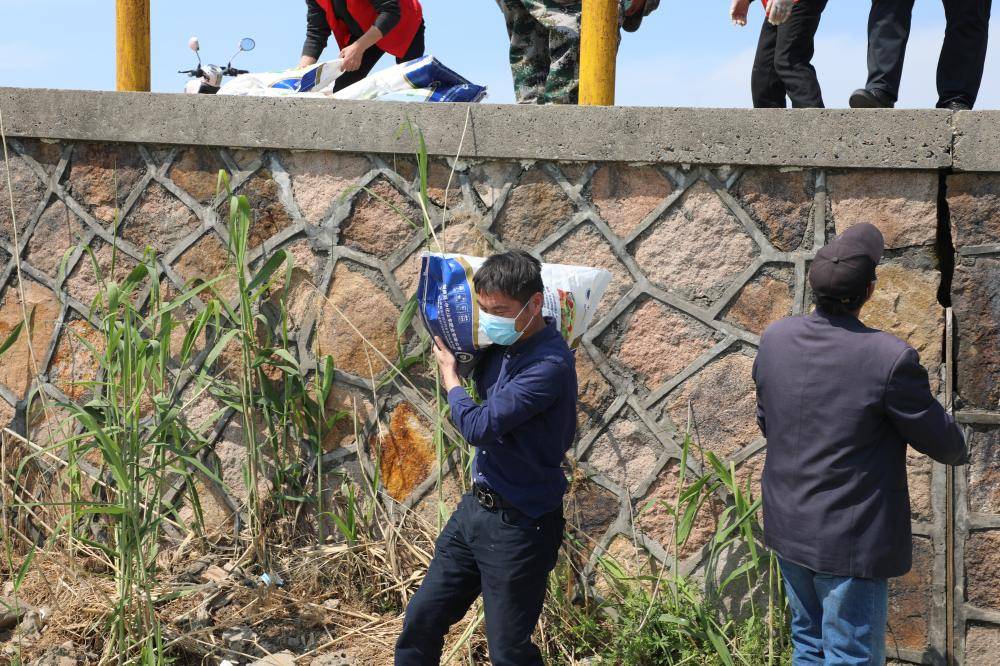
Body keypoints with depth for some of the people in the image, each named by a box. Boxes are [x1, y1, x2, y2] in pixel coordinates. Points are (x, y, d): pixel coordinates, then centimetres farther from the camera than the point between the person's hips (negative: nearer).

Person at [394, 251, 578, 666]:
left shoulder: (549, 365, -24)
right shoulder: (503, 347, 3)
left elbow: (478, 426, -24)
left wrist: (450, 376, -6)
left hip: (519, 526, -9)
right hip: (477, 508, 9)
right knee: (421, 621, 14)